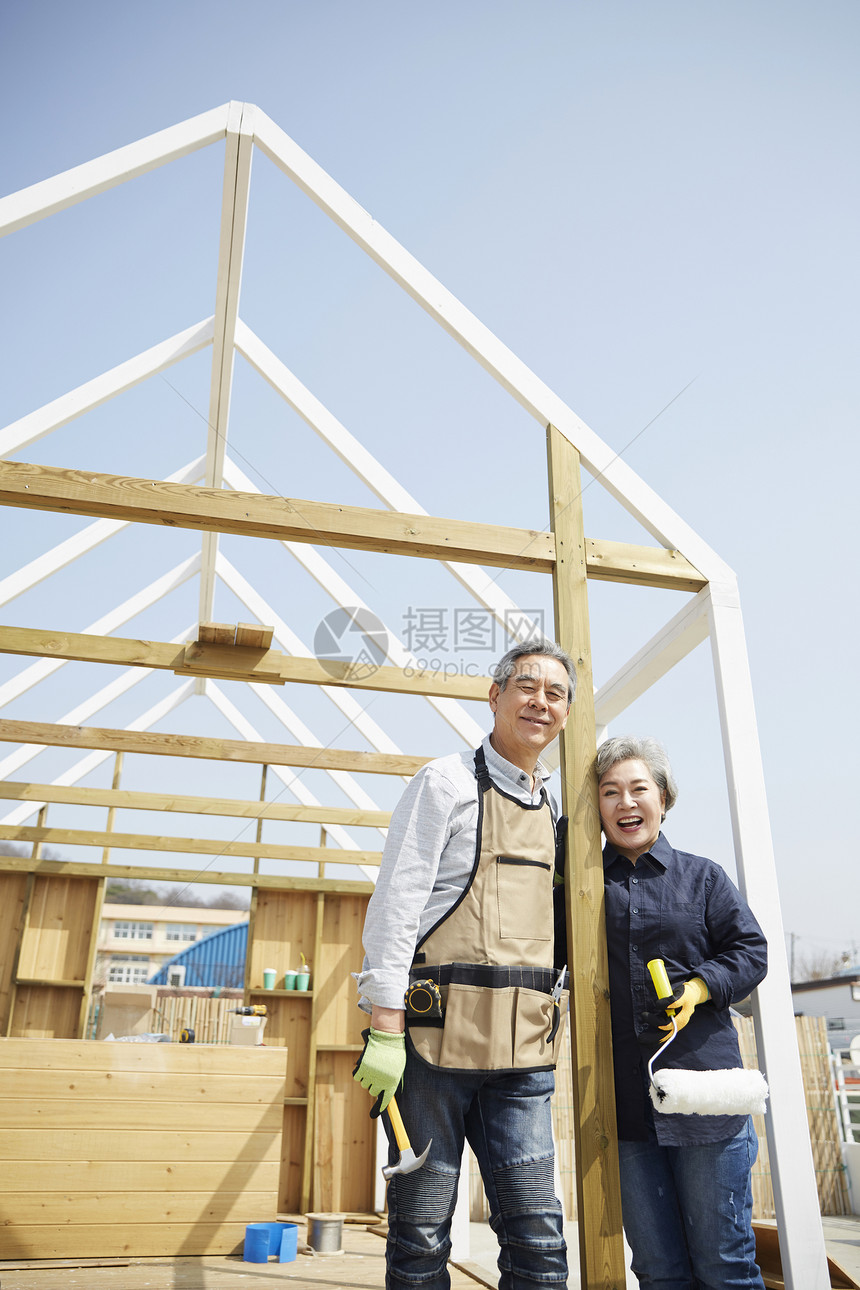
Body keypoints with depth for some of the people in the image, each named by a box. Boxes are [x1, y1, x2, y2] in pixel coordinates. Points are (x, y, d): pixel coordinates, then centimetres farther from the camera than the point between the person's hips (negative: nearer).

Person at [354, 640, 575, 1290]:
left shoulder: (555, 808, 17)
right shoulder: (448, 782, -3)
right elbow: (395, 906, -8)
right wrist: (385, 1030, -14)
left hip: (522, 1048, 5)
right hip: (435, 1036, -5)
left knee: (537, 1230, 3)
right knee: (422, 1231, 4)